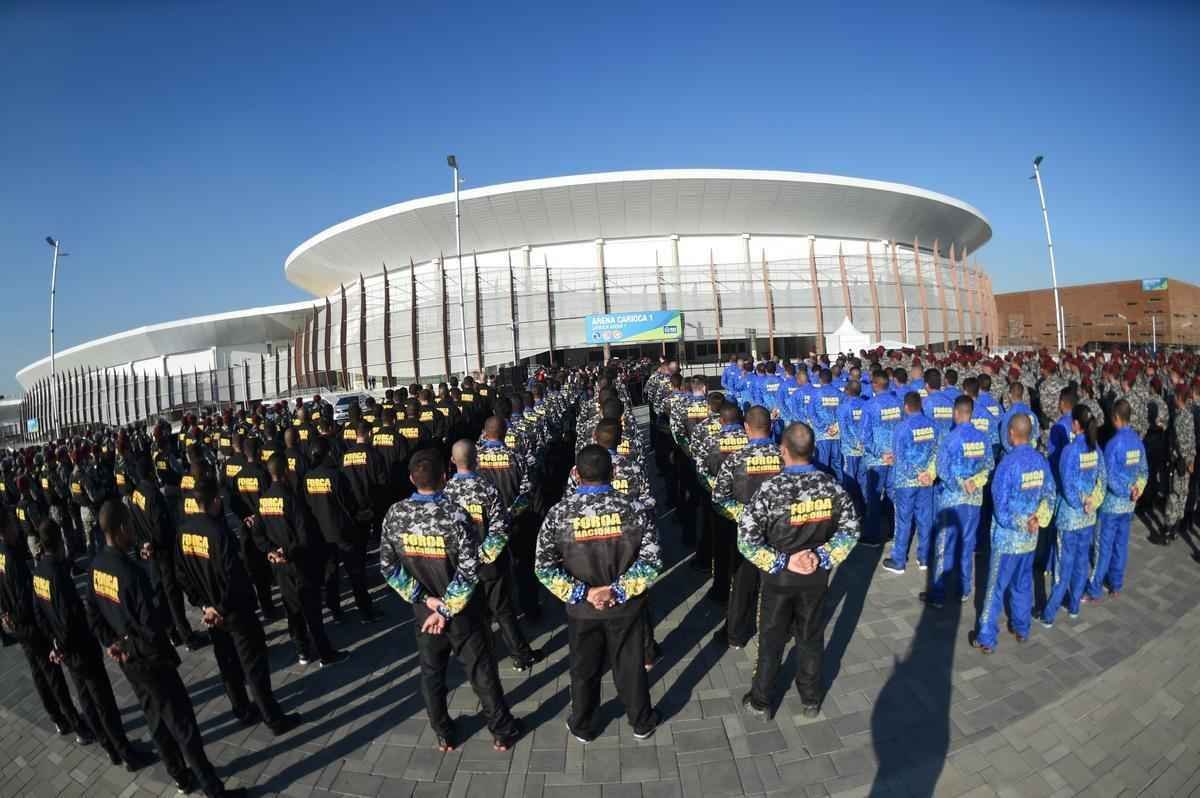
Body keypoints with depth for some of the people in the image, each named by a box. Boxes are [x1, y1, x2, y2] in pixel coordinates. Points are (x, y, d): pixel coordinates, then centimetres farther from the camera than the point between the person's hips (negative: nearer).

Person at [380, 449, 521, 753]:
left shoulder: (395, 514, -13)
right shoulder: (454, 515, -26)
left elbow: (388, 566, -7)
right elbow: (469, 572, -25)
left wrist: (426, 599, -6)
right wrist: (446, 609, -14)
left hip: (423, 609, 3)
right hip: (462, 610, -3)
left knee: (431, 673, 22)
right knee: (481, 671, 15)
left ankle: (444, 735, 39)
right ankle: (502, 731, 32)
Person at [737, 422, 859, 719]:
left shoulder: (771, 489, -25)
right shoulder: (831, 485, -13)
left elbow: (746, 540, -22)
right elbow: (850, 530, -4)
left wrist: (782, 562, -16)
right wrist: (823, 557, -6)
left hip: (779, 576, -3)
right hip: (816, 575, 3)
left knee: (772, 639, 15)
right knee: (811, 638, 22)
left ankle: (760, 701, 33)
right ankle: (811, 700, 41)